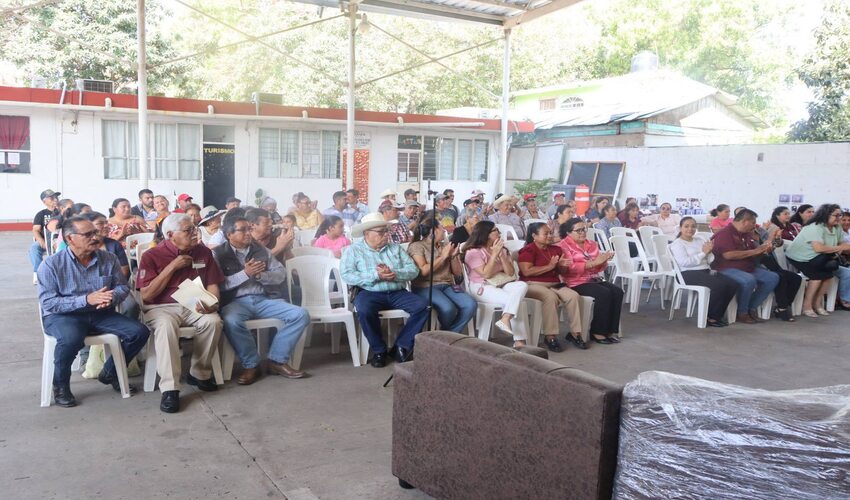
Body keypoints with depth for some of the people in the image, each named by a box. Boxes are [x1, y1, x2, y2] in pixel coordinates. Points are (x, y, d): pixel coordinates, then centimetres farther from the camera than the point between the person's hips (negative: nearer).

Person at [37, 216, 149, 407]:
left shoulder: (108, 259, 1)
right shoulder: (51, 264, -10)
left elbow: (123, 287, 5)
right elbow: (48, 302, -16)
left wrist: (112, 297, -20)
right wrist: (86, 300, -26)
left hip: (100, 314, 5)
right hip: (62, 315, -4)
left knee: (139, 332, -14)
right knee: (71, 339, -39)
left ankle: (109, 373, 13)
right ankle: (60, 385, -7)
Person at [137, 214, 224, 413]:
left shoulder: (203, 253, 8)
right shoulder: (152, 256, -1)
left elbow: (212, 286, 9)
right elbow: (146, 295, -8)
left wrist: (211, 304, -15)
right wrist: (172, 267, -12)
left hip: (195, 306, 3)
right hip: (161, 307, -2)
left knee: (213, 321, -30)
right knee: (166, 325, -37)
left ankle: (199, 374, -8)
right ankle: (169, 389, -34)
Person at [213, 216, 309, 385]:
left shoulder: (261, 250, 15)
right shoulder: (219, 253, 3)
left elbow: (281, 274, 9)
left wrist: (260, 275, -9)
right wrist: (245, 273, -13)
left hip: (265, 299, 4)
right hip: (236, 301, -4)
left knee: (301, 315, -16)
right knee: (231, 321, -39)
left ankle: (277, 360, -5)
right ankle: (251, 365, -16)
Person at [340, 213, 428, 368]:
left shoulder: (395, 248, 16)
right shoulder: (354, 250, 5)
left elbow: (413, 270, 6)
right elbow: (347, 275, -10)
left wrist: (394, 274, -14)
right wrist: (375, 275, -18)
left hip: (397, 292, 4)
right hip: (369, 293, -3)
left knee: (422, 306, -20)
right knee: (365, 311, -36)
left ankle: (401, 346, -7)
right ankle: (379, 350, -11)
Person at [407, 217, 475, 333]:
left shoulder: (446, 245, 17)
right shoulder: (416, 246, 1)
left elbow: (458, 274, 16)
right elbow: (423, 271, -14)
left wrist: (454, 256, 0)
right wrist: (443, 256, -10)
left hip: (447, 285, 6)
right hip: (426, 287, -5)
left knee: (471, 305, -21)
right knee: (448, 308, -32)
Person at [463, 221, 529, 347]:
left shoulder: (503, 250, 15)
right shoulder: (473, 252, -5)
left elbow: (510, 273, 5)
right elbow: (486, 274, -15)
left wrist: (501, 254, -5)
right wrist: (494, 254, -12)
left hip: (501, 285, 7)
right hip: (481, 288, -7)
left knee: (522, 285, -26)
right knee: (516, 301, -27)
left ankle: (505, 320, -34)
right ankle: (519, 341, -25)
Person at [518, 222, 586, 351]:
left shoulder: (556, 249, 16)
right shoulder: (528, 250, -5)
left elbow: (563, 272, 24)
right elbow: (527, 272, -19)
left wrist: (561, 266, -2)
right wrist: (550, 266, -17)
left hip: (554, 284, 7)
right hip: (533, 285, -6)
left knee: (574, 296, -19)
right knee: (551, 297, -36)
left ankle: (575, 333, -11)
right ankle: (550, 336, -29)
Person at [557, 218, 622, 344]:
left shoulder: (591, 244, 16)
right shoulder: (563, 246, -3)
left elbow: (599, 268, 15)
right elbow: (570, 268, -18)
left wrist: (604, 260, -8)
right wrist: (594, 262, -22)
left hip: (593, 279, 7)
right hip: (575, 283, -7)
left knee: (617, 291, -17)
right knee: (604, 293, -27)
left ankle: (610, 331, -14)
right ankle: (597, 332, -18)